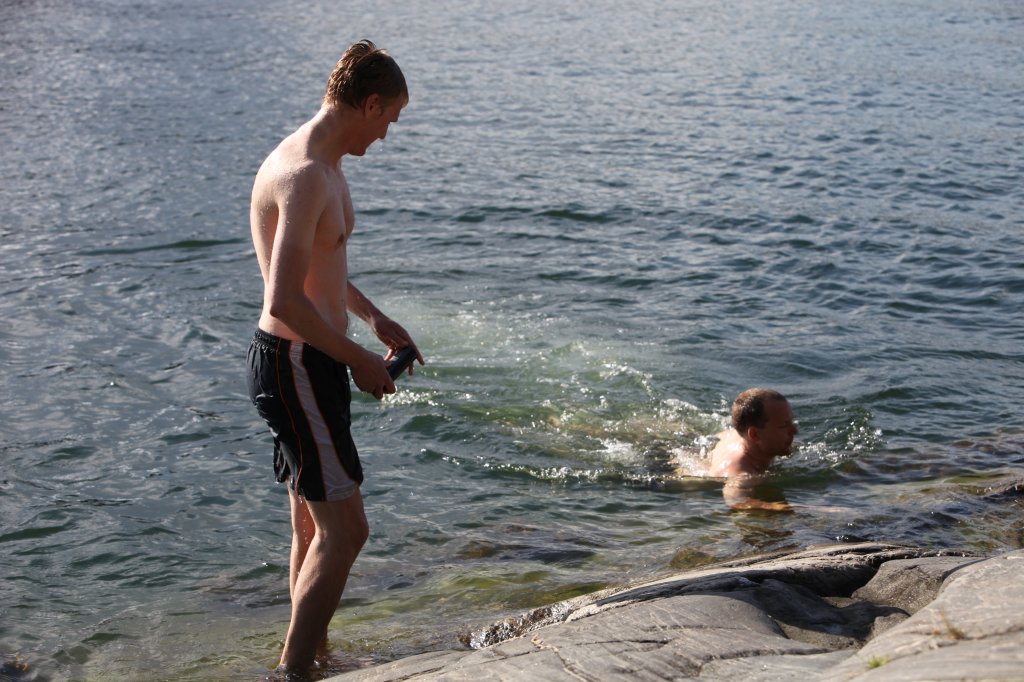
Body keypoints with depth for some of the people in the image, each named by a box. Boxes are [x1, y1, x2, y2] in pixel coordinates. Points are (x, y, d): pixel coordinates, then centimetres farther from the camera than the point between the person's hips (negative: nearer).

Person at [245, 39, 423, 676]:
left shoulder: (318, 163, 12)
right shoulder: (307, 175, -22)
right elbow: (286, 301, -28)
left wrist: (373, 315, 24)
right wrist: (359, 359, -18)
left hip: (306, 362, 11)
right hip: (296, 365, -11)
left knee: (315, 526, 19)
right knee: (345, 529, -5)